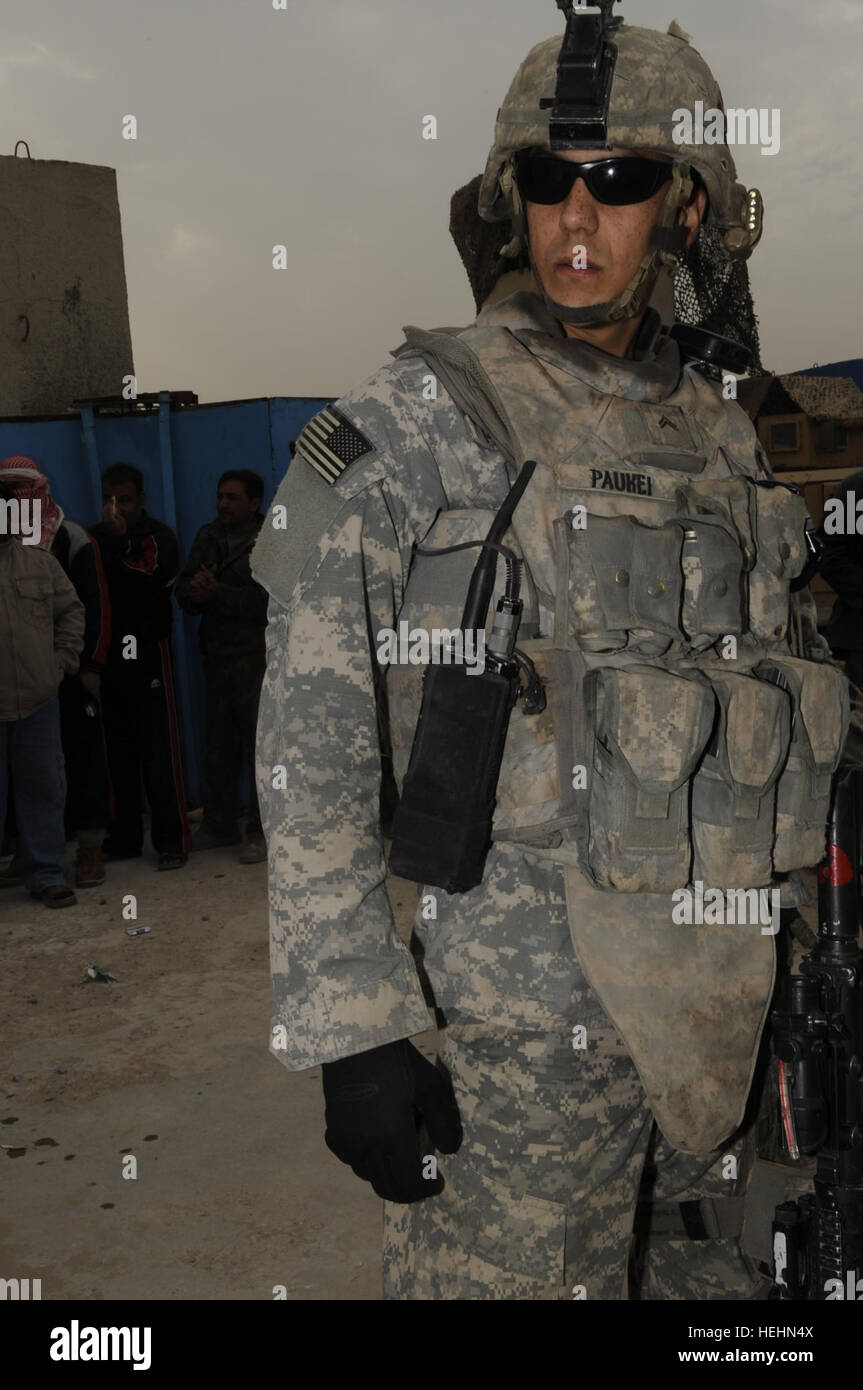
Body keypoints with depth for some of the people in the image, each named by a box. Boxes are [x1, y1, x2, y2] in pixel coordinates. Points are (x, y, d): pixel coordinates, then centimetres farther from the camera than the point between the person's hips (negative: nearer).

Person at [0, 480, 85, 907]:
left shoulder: (39, 561, 8)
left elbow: (71, 609, 15)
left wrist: (63, 659, 5)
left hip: (38, 700, 3)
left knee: (44, 790, 8)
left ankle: (45, 873, 19)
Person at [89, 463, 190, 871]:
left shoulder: (158, 536, 2)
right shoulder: (95, 538, 14)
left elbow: (151, 587, -14)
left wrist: (122, 543, -13)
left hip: (147, 652, -4)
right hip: (107, 654, 4)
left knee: (159, 751, -6)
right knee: (118, 751, 6)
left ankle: (171, 839, -1)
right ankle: (125, 837, 15)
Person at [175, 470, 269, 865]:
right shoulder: (207, 538, 14)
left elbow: (266, 600, -17)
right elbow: (184, 591, 11)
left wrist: (217, 593, -19)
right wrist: (195, 592, -11)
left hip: (256, 657, -6)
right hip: (217, 655, 6)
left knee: (260, 743, -4)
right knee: (218, 745, 12)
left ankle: (262, 831, 4)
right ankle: (220, 824, 23)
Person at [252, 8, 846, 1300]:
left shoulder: (722, 434, 8)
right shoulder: (416, 420, -9)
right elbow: (310, 741, -12)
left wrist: (786, 955, 16)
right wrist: (355, 1032, -15)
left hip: (719, 998, 6)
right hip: (521, 1002, -5)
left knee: (699, 1282, 21)